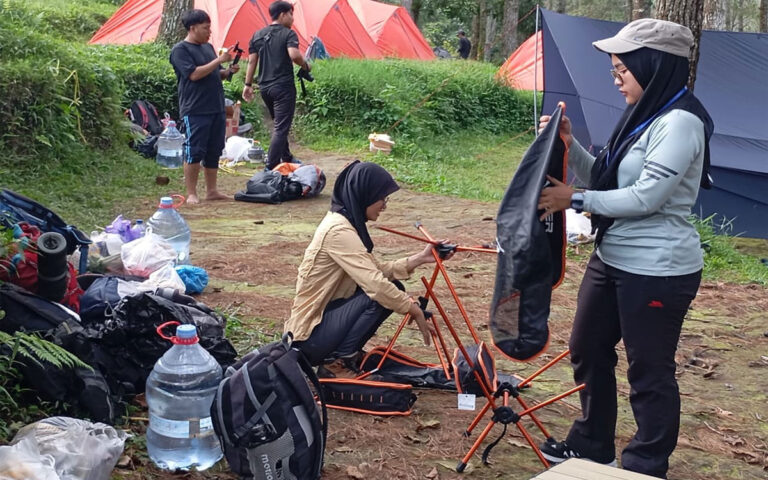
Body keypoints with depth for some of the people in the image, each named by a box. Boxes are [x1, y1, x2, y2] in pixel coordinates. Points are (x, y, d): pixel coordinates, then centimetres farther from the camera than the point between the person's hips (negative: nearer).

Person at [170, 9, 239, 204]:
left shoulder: (208, 47, 16)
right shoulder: (180, 50, -7)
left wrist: (228, 71, 4)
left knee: (214, 151, 10)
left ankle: (212, 190, 18)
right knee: (194, 152, -5)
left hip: (217, 109, 8)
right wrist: (219, 60, -16)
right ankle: (191, 194, 3)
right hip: (195, 111, -7)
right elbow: (194, 74, -19)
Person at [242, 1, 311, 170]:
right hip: (283, 86, -7)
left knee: (279, 124, 23)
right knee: (281, 128, -5)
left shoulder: (258, 35, 11)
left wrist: (248, 84, 10)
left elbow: (251, 61, 8)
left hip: (264, 87, 7)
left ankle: (286, 158, 34)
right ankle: (271, 167, -10)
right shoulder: (288, 34, -7)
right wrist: (306, 66, -6)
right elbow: (294, 55, -23)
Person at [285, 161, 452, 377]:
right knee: (381, 295, -21)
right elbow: (375, 284, -29)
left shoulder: (345, 221, 8)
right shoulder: (339, 230, -22)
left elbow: (378, 270, 7)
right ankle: (335, 363, -11)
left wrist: (421, 258, 0)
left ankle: (348, 354, 10)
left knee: (392, 287, 3)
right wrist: (415, 311, -19)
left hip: (326, 315, 9)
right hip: (310, 336, -9)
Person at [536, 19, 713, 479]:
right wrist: (569, 144, -2)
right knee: (588, 350, 19)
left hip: (657, 271, -10)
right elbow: (604, 180, 12)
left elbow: (645, 197, -23)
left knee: (649, 371, 3)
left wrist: (574, 199, -15)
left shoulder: (680, 122, -19)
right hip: (612, 259, 10)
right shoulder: (642, 116, 10)